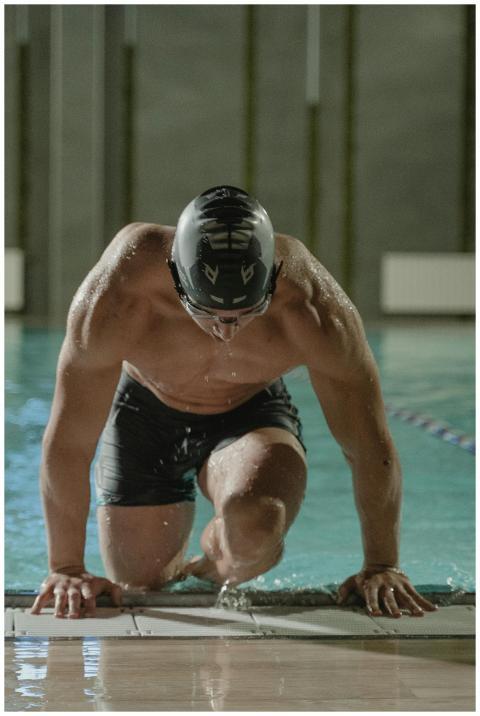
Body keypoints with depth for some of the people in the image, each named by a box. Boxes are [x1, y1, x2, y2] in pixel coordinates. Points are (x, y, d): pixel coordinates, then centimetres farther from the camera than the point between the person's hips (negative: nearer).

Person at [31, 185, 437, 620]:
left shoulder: (312, 309, -35)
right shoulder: (117, 296, -37)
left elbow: (371, 446, -22)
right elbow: (68, 441, -26)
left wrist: (381, 566, -18)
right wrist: (66, 570, -22)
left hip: (252, 412, -1)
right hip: (146, 414, 1)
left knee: (254, 525, -32)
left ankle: (217, 564, 5)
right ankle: (176, 567, 40)